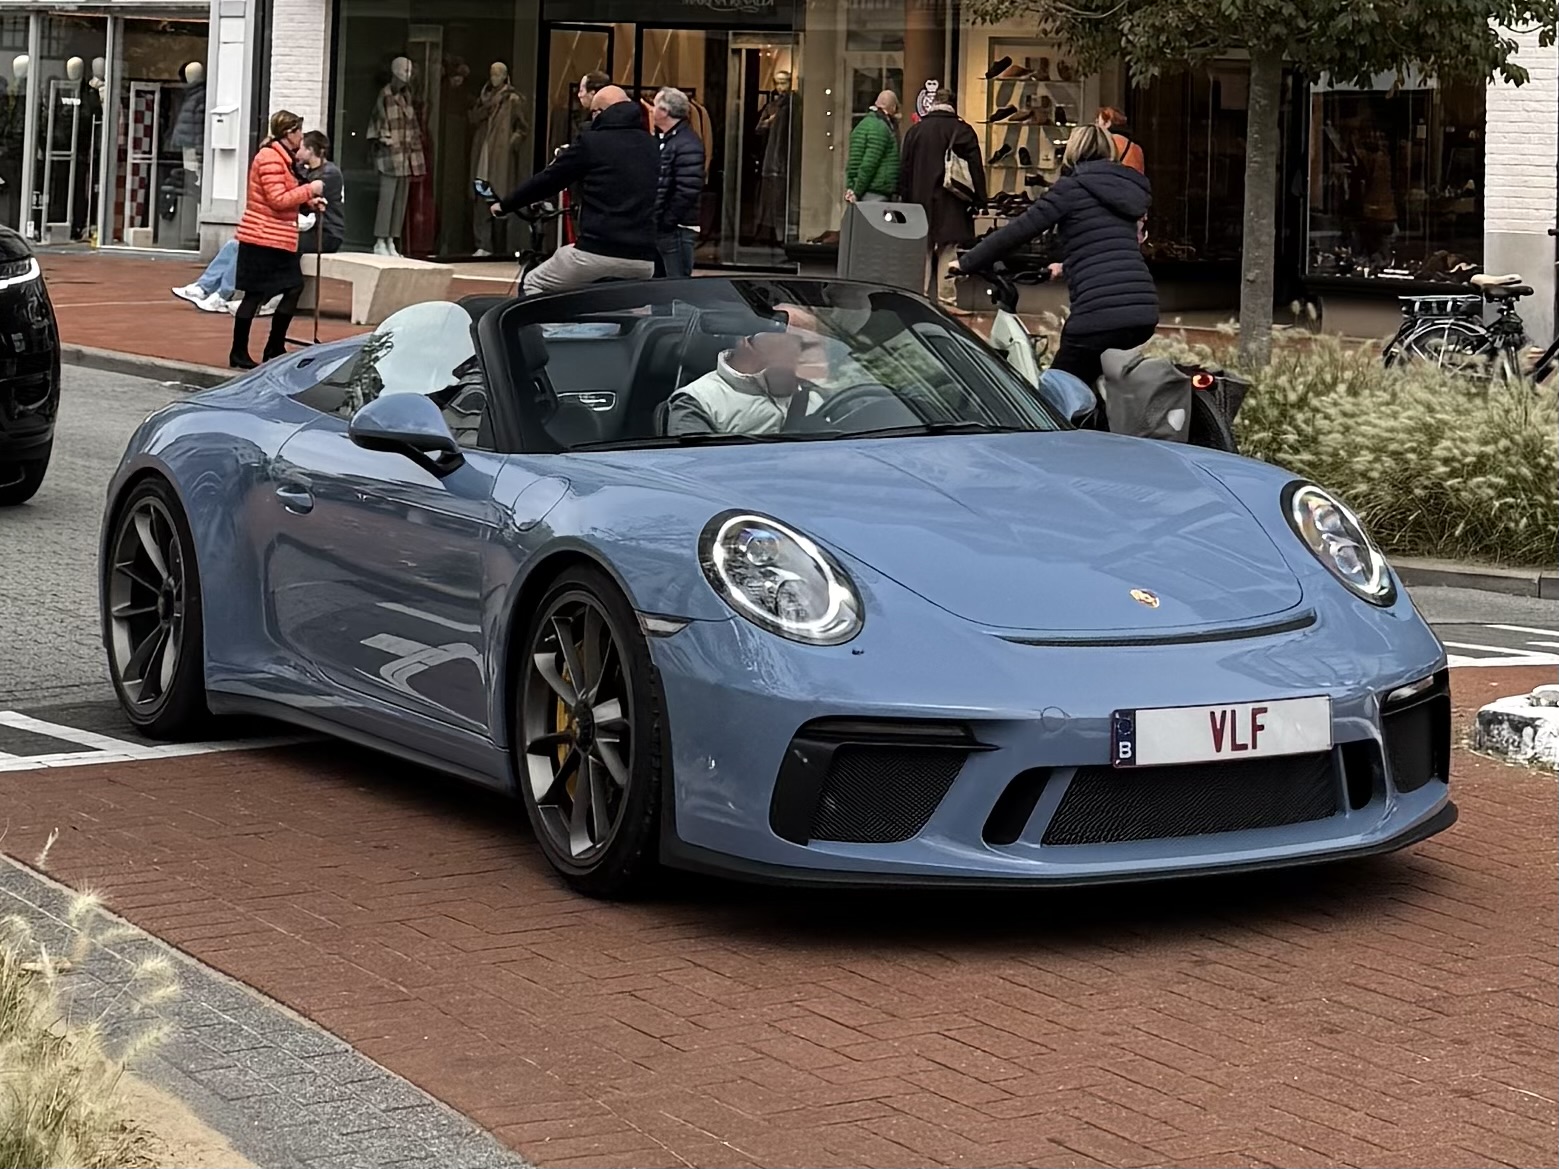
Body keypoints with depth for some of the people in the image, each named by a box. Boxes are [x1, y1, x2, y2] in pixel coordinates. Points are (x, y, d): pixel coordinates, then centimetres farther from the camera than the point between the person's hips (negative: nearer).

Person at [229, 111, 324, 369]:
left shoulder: (282, 158, 17)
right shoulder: (270, 158, -16)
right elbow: (278, 200, -21)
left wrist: (309, 201, 8)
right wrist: (310, 190, -14)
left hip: (279, 240, 10)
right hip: (262, 239, -10)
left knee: (294, 288, 9)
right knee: (255, 295, -5)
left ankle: (275, 350, 15)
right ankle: (238, 353, 2)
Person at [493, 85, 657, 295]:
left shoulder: (591, 143, -2)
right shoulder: (650, 146, 14)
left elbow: (546, 180, 4)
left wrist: (504, 205, 20)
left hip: (598, 251, -5)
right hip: (642, 257, 5)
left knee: (533, 285, 15)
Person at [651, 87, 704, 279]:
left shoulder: (687, 144, -16)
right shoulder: (660, 139, 15)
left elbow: (687, 191, -24)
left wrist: (666, 221, -20)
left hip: (675, 228, -10)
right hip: (656, 226, 10)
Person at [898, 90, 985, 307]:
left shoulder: (914, 131, 5)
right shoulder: (963, 130, -5)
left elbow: (905, 169, 9)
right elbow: (975, 167, -6)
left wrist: (906, 200, 14)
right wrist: (978, 200, -2)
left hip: (921, 200, 3)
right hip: (951, 204, -3)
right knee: (947, 252, -1)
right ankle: (946, 298, -4)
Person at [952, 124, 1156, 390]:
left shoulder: (1072, 187, 1)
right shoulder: (1128, 189, 21)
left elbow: (1016, 232, -2)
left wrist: (966, 263, 9)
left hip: (1100, 313, -7)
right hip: (1144, 311, 7)